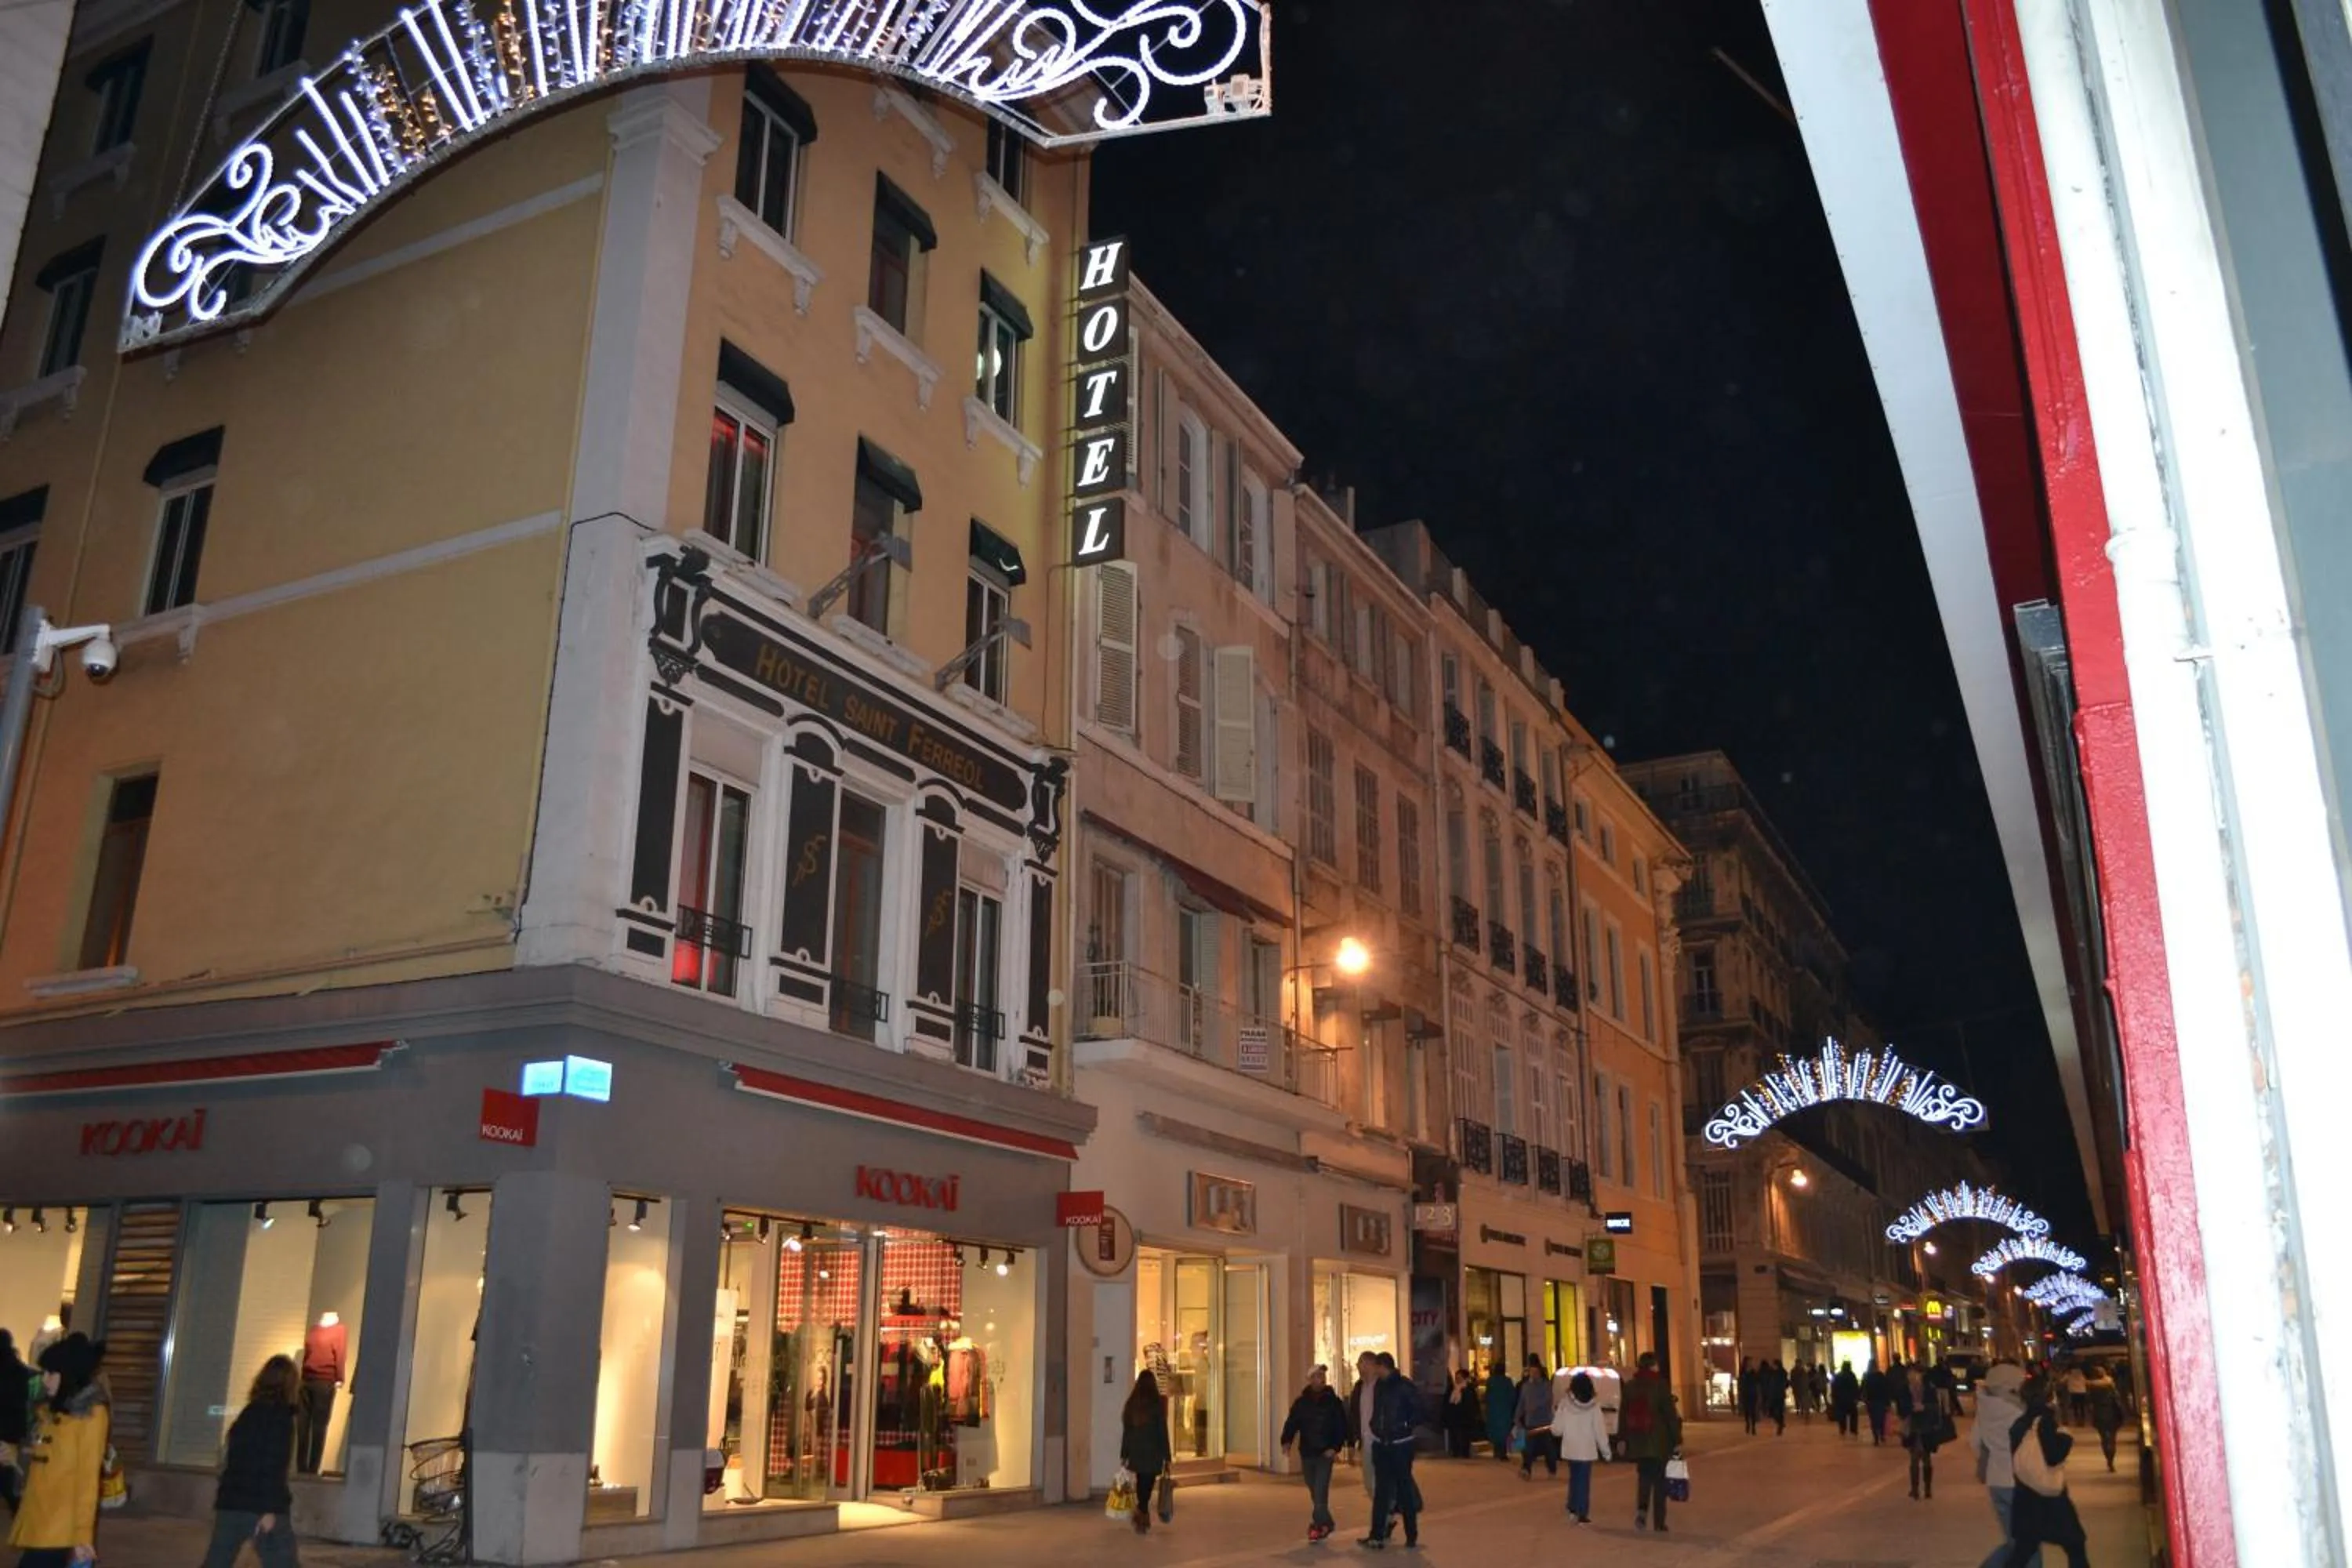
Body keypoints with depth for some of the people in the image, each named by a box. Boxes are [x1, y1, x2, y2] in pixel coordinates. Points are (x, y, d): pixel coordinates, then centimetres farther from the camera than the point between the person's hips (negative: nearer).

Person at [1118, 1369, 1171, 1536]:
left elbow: (1126, 1430, 6)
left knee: (1141, 1484, 17)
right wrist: (1166, 1456, -3)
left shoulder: (1132, 1403, 2)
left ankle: (1143, 1517, 23)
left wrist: (1124, 1454, 12)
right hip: (1152, 1453, -4)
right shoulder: (1157, 1403, -9)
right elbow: (1162, 1431, -8)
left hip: (1136, 1453, 4)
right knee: (1147, 1486, -1)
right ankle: (1141, 1519, -9)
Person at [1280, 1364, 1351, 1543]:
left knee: (1320, 1491, -13)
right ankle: (1326, 1523, 26)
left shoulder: (1333, 1402, -1)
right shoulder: (1301, 1402, 4)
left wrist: (1335, 1447, -15)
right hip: (1307, 1453, 3)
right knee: (1315, 1493, 12)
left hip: (1325, 1454, -3)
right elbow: (1292, 1423, 1)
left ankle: (1319, 1524, -10)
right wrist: (1286, 1441, -16)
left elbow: (1342, 1427, -3)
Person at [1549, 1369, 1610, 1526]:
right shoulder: (1594, 1406, -9)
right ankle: (1582, 1514, 3)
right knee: (1584, 1480, 7)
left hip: (1570, 1449, 1)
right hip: (1588, 1450, -1)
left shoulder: (1564, 1404, -8)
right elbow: (1600, 1431, -7)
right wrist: (1606, 1451, 2)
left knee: (1574, 1477, 21)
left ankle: (1573, 1508, 16)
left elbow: (1557, 1430, -7)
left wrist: (1555, 1413, 10)